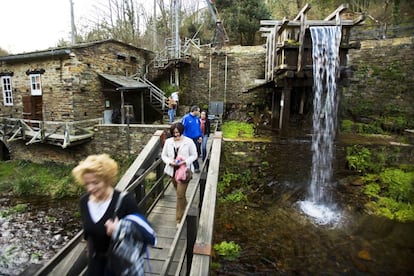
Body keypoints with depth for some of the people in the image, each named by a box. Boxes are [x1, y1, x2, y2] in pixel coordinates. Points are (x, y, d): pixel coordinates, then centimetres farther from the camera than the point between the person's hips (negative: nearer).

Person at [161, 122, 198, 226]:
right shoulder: (168, 141, 1)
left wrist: (185, 161, -19)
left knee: (180, 195, -7)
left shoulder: (189, 141, -8)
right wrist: (170, 161, -14)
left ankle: (179, 219, 7)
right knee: (179, 193, 19)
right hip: (172, 170, 4)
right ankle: (185, 207, 48)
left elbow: (194, 155, -2)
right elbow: (163, 155, 6)